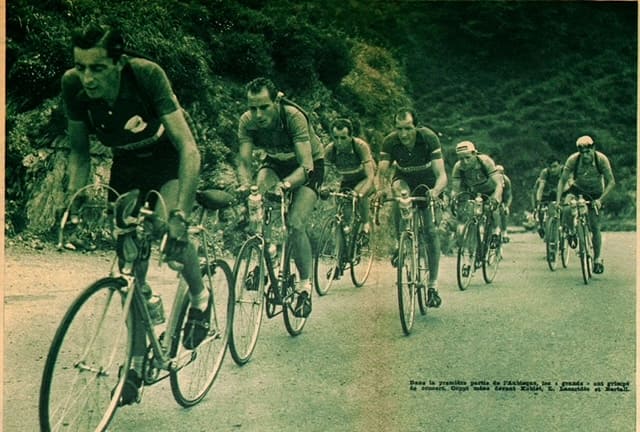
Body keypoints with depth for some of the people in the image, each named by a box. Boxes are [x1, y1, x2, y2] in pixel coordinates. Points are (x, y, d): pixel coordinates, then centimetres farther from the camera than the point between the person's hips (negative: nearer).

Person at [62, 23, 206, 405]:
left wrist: (180, 213, -43)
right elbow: (79, 153, -4)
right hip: (126, 166, 4)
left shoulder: (147, 75, -31)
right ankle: (137, 363, 11)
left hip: (168, 160, -3)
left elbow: (189, 148, -35)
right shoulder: (73, 85, -20)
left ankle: (200, 297, 0)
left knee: (169, 230, -31)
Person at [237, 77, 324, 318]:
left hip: (309, 164, -4)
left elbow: (306, 166, -40)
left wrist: (284, 185, -58)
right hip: (276, 162, 4)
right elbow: (244, 162, -24)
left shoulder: (294, 117, -35)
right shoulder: (247, 122, -23)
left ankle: (305, 285, -4)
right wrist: (246, 186, -45)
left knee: (295, 224, -21)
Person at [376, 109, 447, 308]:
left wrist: (435, 192, -54)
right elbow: (381, 172, -27)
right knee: (399, 190, -36)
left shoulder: (429, 138, -29)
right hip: (404, 178, 1)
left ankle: (433, 285, -5)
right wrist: (379, 188, -49)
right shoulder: (390, 141, -23)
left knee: (430, 230, -13)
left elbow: (442, 175, -34)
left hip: (427, 182, -1)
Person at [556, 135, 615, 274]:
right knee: (567, 209, -32)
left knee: (595, 227, -6)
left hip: (595, 193, 0)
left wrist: (600, 199, -32)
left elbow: (611, 182, -20)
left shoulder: (601, 159, -23)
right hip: (577, 189, 0)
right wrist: (558, 200, -29)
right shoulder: (573, 159, -23)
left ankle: (597, 259, 9)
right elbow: (562, 180, -18)